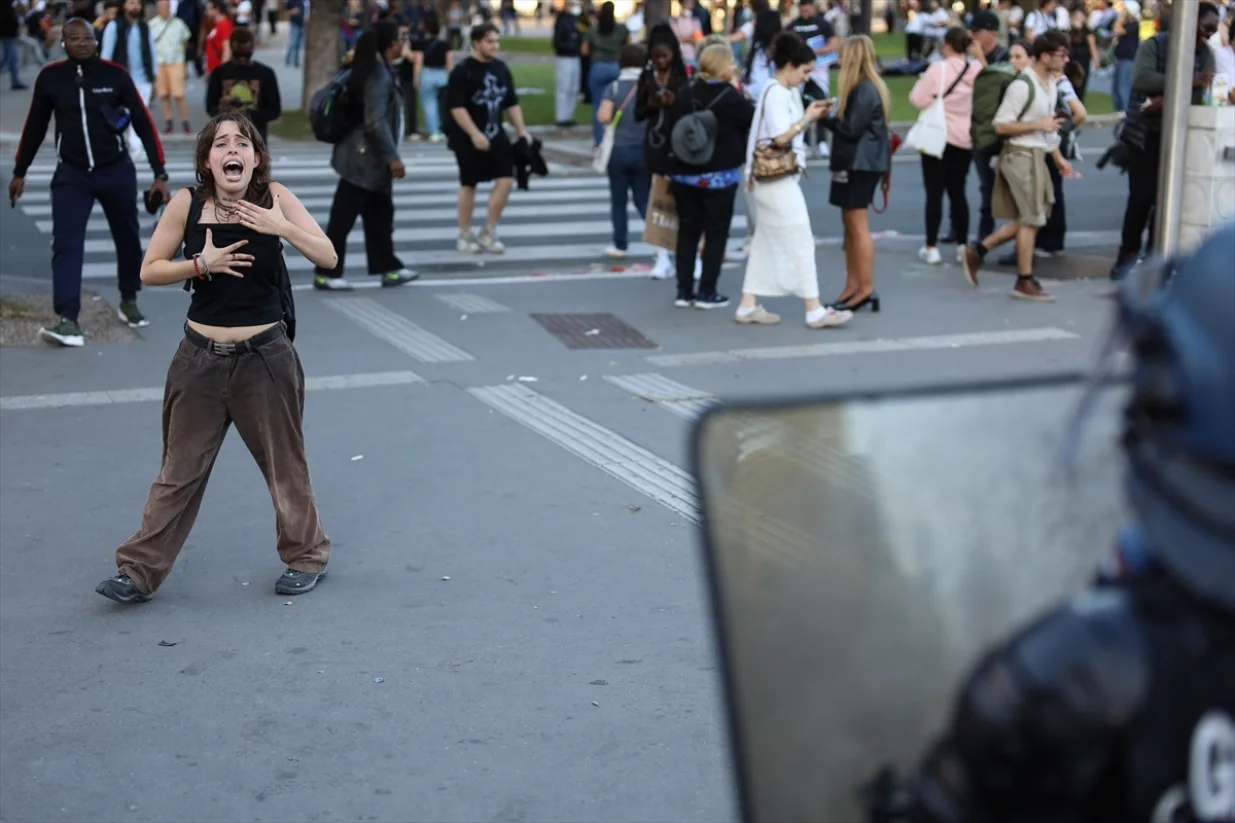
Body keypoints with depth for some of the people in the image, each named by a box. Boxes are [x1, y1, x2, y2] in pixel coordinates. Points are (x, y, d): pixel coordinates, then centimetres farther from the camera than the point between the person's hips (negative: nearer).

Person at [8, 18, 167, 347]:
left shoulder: (115, 75, -7)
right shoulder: (50, 77, -2)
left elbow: (143, 123, -4)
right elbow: (35, 126, 10)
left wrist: (160, 173, -8)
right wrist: (20, 171, 16)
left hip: (116, 171, 0)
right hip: (71, 174, 0)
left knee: (127, 239, 14)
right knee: (66, 244, -14)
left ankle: (129, 301, 37)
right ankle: (68, 320, -21)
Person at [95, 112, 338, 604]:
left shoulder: (274, 197, -8)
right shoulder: (188, 203, -7)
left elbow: (328, 257, -11)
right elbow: (149, 271, -2)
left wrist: (280, 226, -26)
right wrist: (201, 263, -18)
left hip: (265, 357, -1)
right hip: (201, 357, 1)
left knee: (284, 463, 13)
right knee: (180, 469, 8)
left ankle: (306, 555, 31)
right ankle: (140, 570, 17)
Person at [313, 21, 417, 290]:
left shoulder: (378, 70, 11)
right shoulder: (379, 75, -19)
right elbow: (375, 121, -25)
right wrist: (392, 157, -22)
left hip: (369, 156, 10)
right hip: (364, 157, -10)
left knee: (379, 215, 15)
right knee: (343, 217, -3)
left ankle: (389, 268, 22)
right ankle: (325, 273, 3)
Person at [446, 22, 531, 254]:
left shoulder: (502, 69, 8)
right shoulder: (462, 71, -12)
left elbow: (511, 103, 16)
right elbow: (457, 107, -18)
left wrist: (521, 130, 7)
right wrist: (474, 134, -25)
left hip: (496, 135, 6)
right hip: (468, 139, -6)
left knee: (506, 179, -2)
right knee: (469, 185, 4)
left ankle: (489, 232, 10)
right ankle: (465, 236, 17)